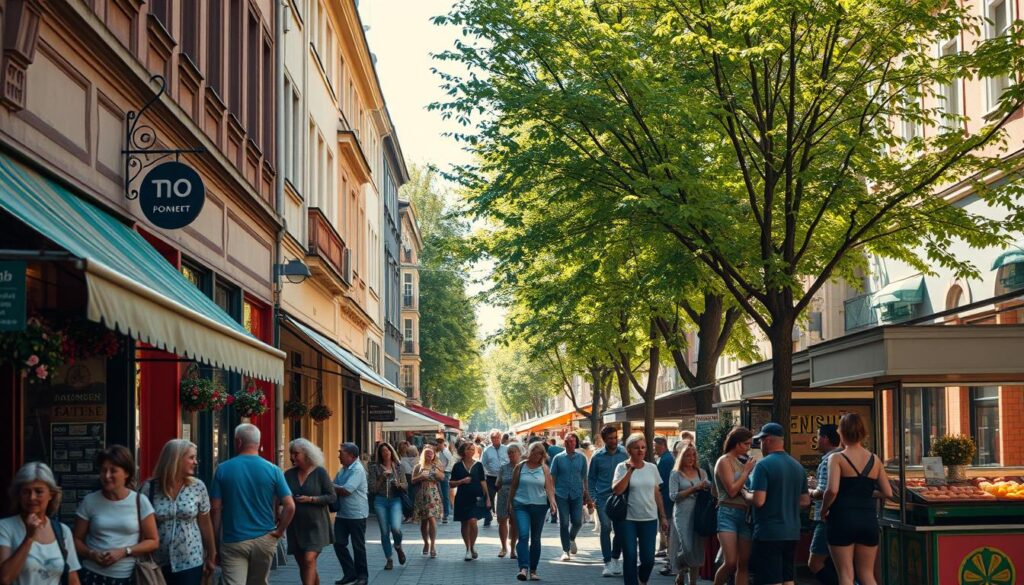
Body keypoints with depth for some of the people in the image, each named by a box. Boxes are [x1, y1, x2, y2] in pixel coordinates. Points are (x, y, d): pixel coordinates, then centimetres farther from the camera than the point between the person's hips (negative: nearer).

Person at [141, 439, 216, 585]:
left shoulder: (198, 487, -2)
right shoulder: (149, 488, -6)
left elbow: (205, 523, 5)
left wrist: (211, 556, 9)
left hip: (191, 563, 1)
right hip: (158, 564, 0)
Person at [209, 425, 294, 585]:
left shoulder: (223, 469, -5)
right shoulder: (273, 470, -3)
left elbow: (215, 509, -4)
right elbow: (290, 506, -9)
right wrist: (280, 530, 3)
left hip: (233, 541, -2)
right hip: (264, 540, 2)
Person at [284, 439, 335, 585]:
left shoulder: (320, 472, -4)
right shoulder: (289, 474, 5)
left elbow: (332, 497, -5)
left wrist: (310, 499, -17)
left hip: (315, 525, -5)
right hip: (295, 527, 5)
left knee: (309, 560, -18)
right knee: (302, 565, 9)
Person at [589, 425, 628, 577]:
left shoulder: (625, 454, 2)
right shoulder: (597, 457, 3)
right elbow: (591, 478, 10)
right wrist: (593, 497, 2)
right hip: (603, 497, -1)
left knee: (620, 529, 4)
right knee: (606, 527, -10)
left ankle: (615, 559, 23)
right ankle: (608, 563, -7)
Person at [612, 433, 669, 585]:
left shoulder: (652, 468, 7)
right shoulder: (622, 467, -4)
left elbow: (657, 494, 13)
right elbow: (617, 490, -17)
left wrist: (663, 517, 11)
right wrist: (630, 470, -19)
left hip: (649, 519, 3)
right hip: (628, 520, -2)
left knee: (648, 559, 1)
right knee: (630, 558, 0)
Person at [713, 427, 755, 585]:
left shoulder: (740, 462, 16)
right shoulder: (724, 461, -6)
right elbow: (732, 491, -15)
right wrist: (746, 471, -8)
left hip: (744, 515, 8)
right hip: (728, 514, -8)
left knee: (744, 563, 3)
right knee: (731, 563, -16)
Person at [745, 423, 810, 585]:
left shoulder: (763, 465, -14)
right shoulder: (798, 466, 9)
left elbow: (758, 501, -20)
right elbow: (805, 501, 15)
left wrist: (746, 494, -1)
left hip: (769, 533, -7)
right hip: (792, 533, 7)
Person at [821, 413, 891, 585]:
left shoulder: (837, 459, -7)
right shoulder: (874, 460, 6)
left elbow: (832, 490, -20)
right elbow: (888, 492, 6)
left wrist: (824, 510, -4)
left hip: (843, 518, -4)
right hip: (869, 519, 4)